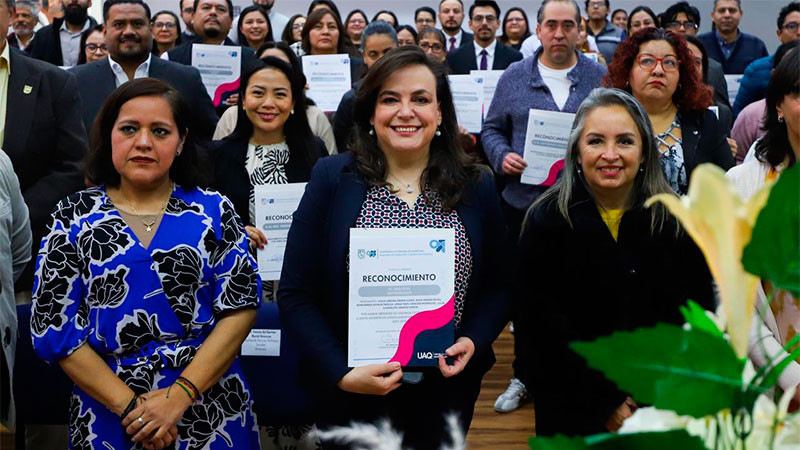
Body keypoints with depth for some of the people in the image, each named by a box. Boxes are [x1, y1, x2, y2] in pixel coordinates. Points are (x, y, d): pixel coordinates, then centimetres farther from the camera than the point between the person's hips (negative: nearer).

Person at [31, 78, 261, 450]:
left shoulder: (214, 210, 0)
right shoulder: (74, 218, 1)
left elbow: (240, 307, -6)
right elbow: (54, 328, -3)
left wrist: (180, 395, -16)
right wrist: (129, 405, -12)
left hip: (212, 414, 0)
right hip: (108, 417, 0)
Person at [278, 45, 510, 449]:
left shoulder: (476, 187, 0)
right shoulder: (333, 178, -6)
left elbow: (498, 287, 7)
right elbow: (295, 294, -7)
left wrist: (474, 342, -11)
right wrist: (341, 373, -17)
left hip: (447, 391, 2)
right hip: (351, 398, -2)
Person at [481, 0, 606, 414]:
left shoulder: (599, 78, 4)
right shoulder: (514, 77, 7)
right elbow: (492, 128, 11)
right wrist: (501, 156, -8)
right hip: (524, 200, 1)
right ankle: (524, 376, 24)